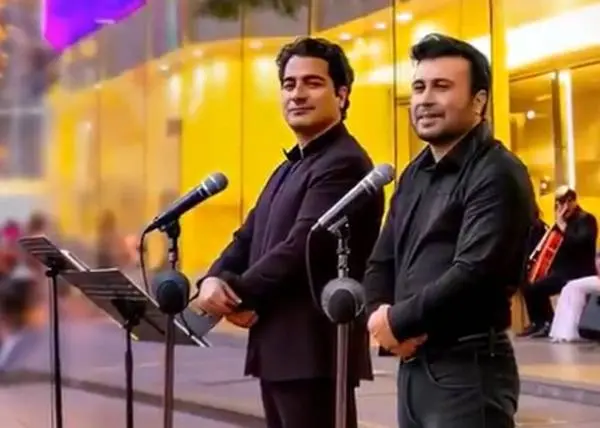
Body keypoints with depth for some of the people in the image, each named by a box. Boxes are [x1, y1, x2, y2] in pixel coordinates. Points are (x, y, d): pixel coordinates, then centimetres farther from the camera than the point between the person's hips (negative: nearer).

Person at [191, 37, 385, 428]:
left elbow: (302, 246, -22)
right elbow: (249, 237, 15)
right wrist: (215, 280, -7)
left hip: (315, 351, -10)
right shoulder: (289, 167, 20)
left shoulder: (344, 164, -13)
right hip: (279, 350, 10)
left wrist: (235, 294, -12)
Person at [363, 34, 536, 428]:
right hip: (413, 364, 8)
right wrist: (379, 315, -7)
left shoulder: (497, 175, -11)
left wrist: (399, 321, -12)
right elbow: (381, 261, 14)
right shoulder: (415, 174, 15)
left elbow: (474, 274, -22)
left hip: (468, 368, -8)